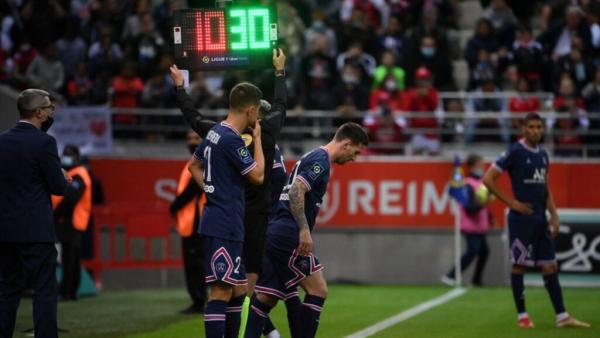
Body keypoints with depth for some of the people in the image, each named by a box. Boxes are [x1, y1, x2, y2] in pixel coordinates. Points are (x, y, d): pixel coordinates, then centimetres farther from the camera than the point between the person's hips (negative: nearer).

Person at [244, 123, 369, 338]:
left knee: (267, 297, 8)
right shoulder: (321, 160, -9)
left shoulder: (312, 157, 22)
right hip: (289, 236, -10)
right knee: (318, 290, -4)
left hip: (275, 232, 10)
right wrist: (304, 230, -23)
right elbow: (296, 191, -21)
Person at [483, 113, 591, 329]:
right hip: (521, 219, -7)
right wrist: (511, 203, -12)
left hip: (540, 219, 7)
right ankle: (522, 315, 7)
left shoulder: (543, 154, 13)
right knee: (519, 265, 0)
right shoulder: (515, 152, -8)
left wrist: (554, 214, 11)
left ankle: (562, 316, 5)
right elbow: (488, 179, -10)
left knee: (550, 266, 5)